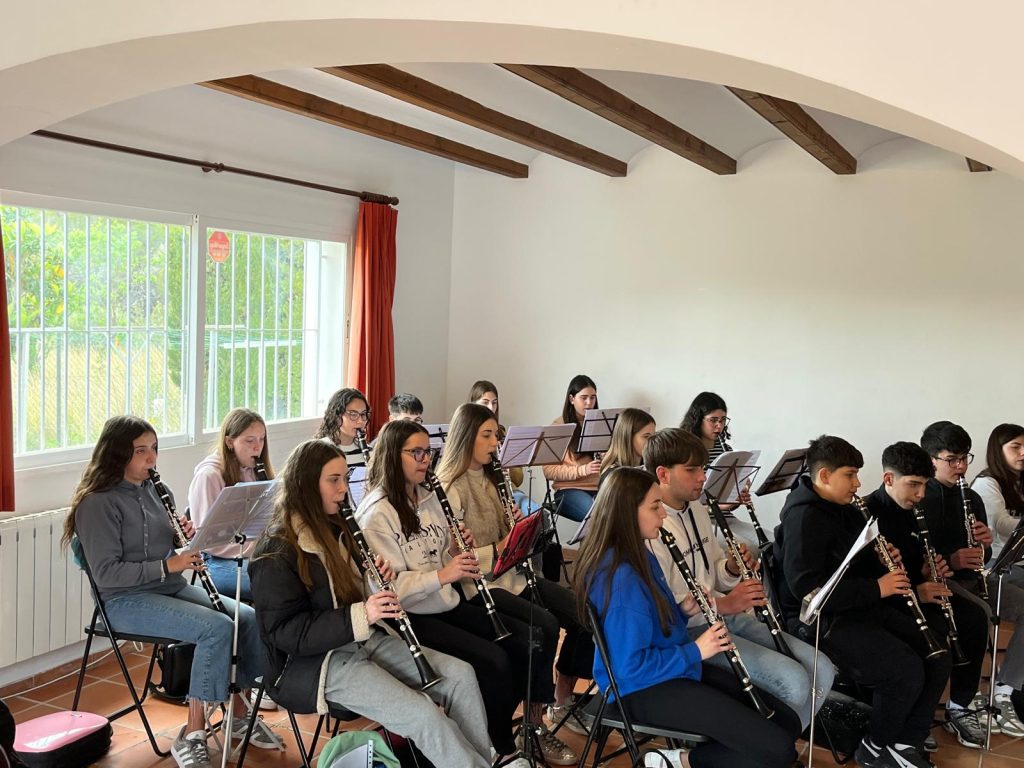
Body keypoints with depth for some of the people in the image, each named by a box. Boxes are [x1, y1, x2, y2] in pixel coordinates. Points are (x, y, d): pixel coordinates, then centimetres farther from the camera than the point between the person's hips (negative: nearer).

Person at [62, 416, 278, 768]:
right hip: (126, 600, -7)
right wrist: (166, 566, -24)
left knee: (250, 618, -11)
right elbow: (107, 573, -18)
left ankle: (240, 712, 4)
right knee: (217, 628, -28)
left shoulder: (154, 490, 11)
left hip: (174, 588, 8)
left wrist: (186, 537, -3)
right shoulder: (97, 503, -13)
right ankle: (192, 734, -17)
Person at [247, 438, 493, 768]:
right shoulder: (276, 552, -15)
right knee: (423, 714, -24)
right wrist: (360, 616, -30)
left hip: (363, 640, 8)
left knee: (461, 675, -7)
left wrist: (378, 579, -3)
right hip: (313, 661, -8)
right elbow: (285, 632, -21)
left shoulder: (334, 529, 10)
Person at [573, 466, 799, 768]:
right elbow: (631, 667, -25)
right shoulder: (620, 578, -25)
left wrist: (682, 611, -1)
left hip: (674, 668, 10)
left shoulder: (639, 557, 6)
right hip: (645, 688, -10)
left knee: (787, 722, 7)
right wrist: (695, 651, -17)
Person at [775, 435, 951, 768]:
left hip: (864, 607, 10)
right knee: (906, 670, -22)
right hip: (822, 618, -10)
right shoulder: (803, 516, -19)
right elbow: (805, 587, -29)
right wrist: (876, 588, -25)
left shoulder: (845, 509, 11)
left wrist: (883, 562, 0)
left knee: (937, 654, 1)